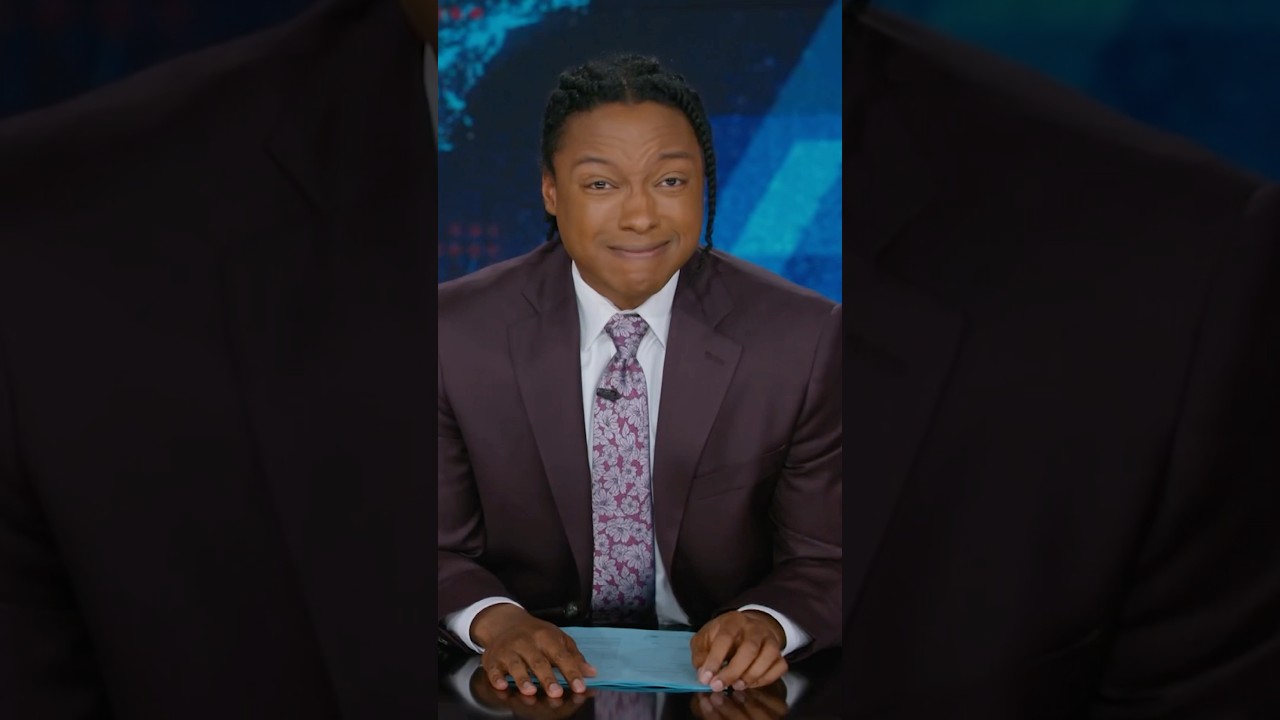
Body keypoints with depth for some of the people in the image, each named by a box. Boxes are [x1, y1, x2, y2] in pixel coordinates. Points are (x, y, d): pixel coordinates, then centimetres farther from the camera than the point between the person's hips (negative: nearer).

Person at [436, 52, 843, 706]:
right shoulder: (456, 331, -5)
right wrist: (493, 620, -22)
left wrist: (768, 623, -22)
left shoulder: (804, 337, -6)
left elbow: (823, 561, 0)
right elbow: (443, 551, -1)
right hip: (534, 679, 0)